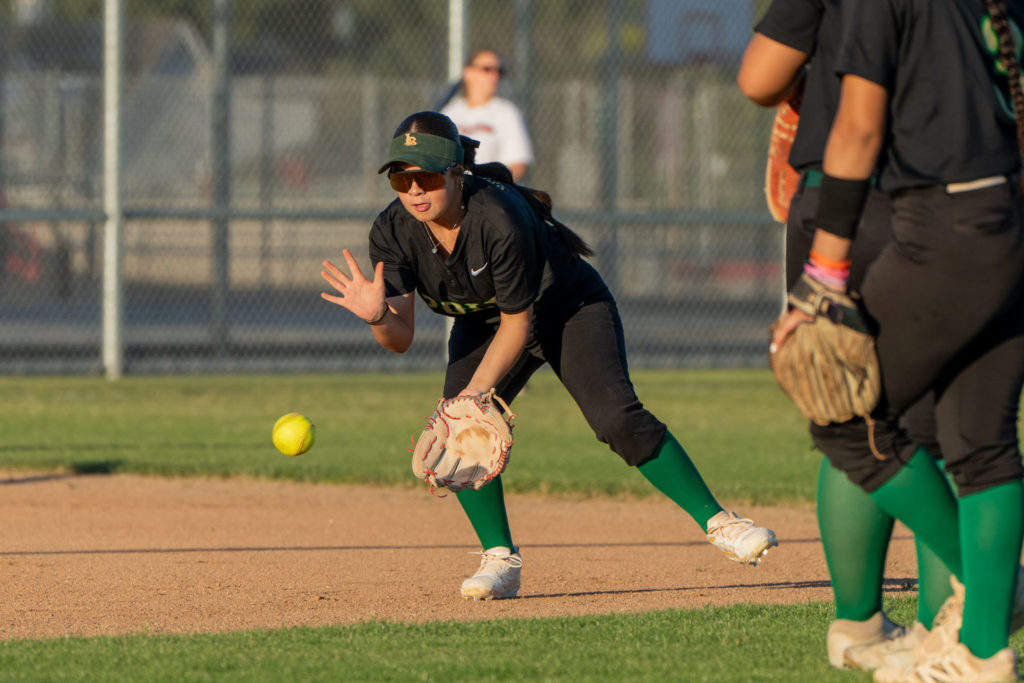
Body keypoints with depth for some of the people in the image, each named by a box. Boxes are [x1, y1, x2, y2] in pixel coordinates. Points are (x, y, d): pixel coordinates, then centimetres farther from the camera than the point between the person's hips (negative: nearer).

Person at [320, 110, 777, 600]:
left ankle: (716, 522, -12)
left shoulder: (500, 219, -36)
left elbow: (517, 322, -26)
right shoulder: (392, 233, -21)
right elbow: (400, 337, -24)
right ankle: (501, 560, -5)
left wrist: (477, 391, -33)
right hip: (482, 323, 4)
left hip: (568, 308, -4)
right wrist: (378, 316, -47)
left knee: (616, 417, -21)